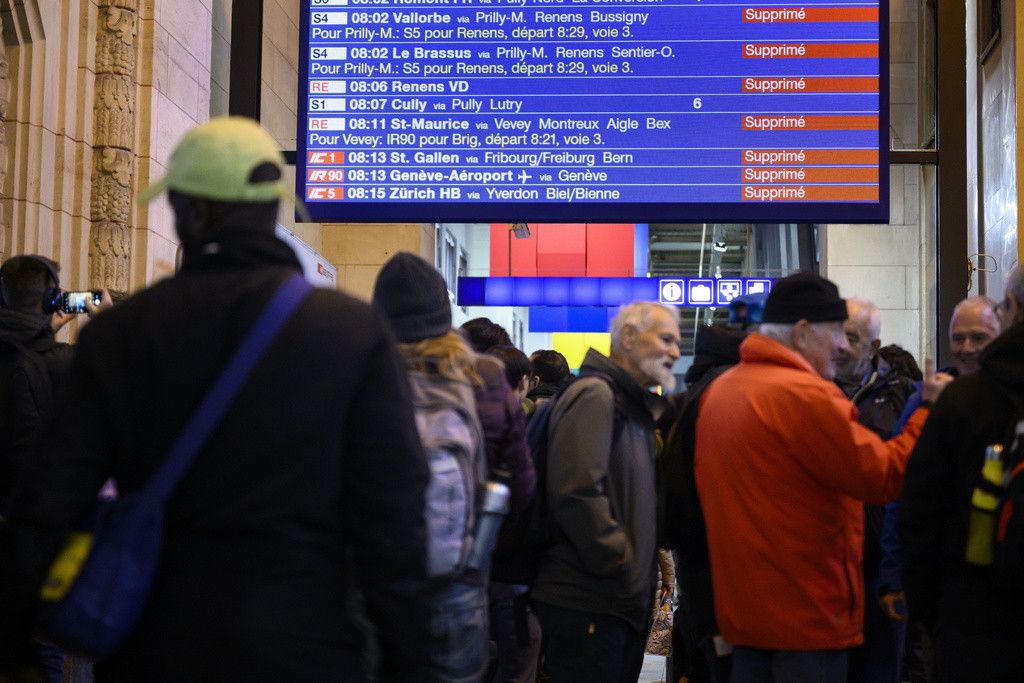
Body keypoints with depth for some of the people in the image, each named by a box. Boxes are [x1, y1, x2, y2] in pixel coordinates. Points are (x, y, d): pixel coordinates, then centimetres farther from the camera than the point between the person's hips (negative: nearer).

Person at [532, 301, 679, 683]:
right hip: (587, 605, -10)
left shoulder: (635, 406, 20)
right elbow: (578, 492, -23)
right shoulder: (594, 396, -12)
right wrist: (623, 568, -18)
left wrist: (640, 577, 15)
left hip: (623, 603, 10)